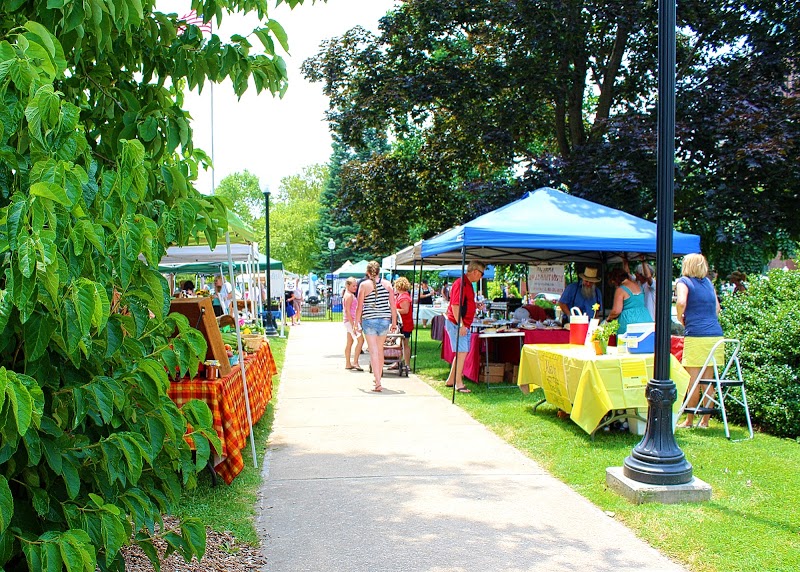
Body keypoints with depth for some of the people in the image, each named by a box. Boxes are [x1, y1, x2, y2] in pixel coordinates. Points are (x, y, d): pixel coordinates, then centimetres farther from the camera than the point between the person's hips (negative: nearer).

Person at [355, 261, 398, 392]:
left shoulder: (364, 285, -4)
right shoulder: (387, 284, 3)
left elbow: (359, 307, -4)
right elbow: (393, 305, 2)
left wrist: (357, 323, 6)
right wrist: (394, 322, 10)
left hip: (369, 320, -3)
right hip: (385, 320, 3)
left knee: (373, 352, -2)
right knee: (380, 350, 20)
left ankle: (378, 384, -8)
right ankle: (378, 377, 33)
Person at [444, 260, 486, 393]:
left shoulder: (468, 284, 17)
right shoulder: (460, 283, -16)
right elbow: (455, 305, -22)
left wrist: (476, 306, 15)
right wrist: (461, 325, -25)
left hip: (464, 325, 10)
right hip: (456, 324, -10)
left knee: (462, 352, 13)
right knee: (462, 352, -12)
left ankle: (451, 380, 23)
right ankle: (458, 384, -10)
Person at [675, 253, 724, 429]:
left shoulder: (684, 281, 1)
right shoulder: (708, 282, 18)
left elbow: (681, 302, -16)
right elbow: (717, 307, 21)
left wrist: (680, 317, 1)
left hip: (696, 335, -6)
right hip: (716, 334, 6)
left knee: (694, 379, 0)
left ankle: (689, 421, 6)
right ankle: (705, 420, 15)